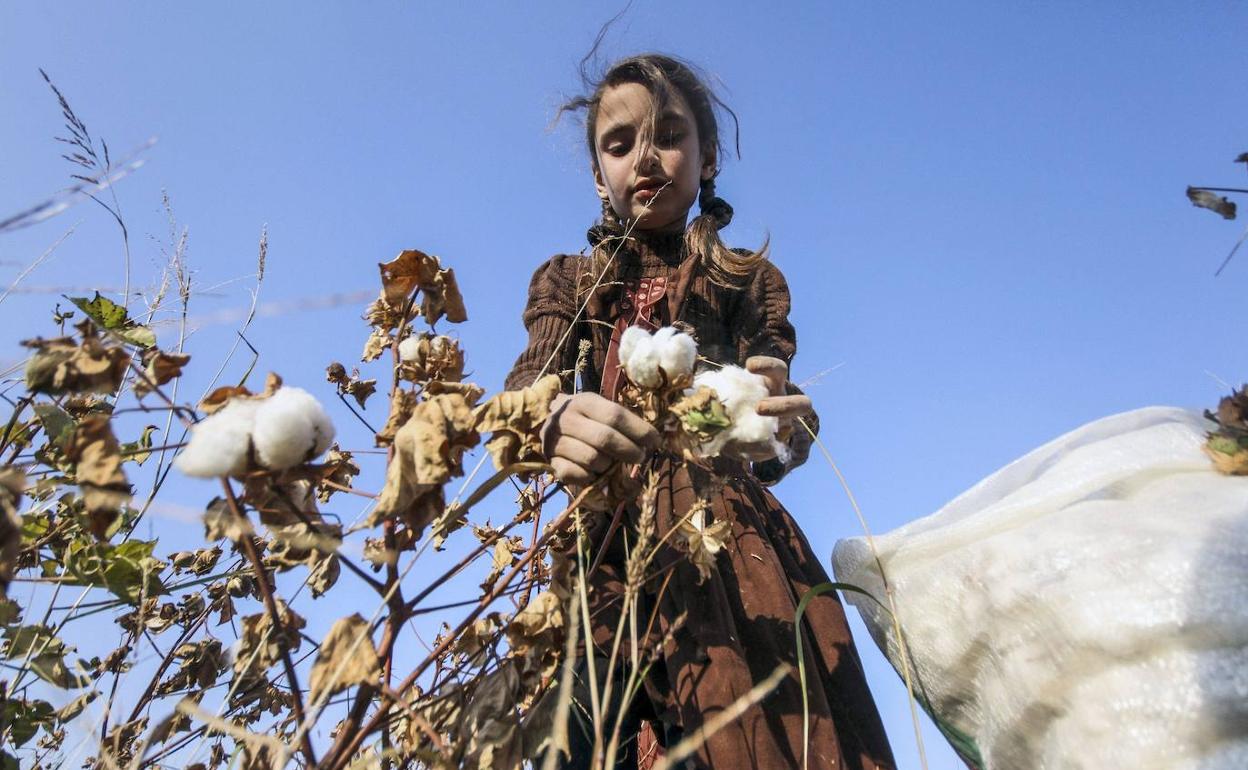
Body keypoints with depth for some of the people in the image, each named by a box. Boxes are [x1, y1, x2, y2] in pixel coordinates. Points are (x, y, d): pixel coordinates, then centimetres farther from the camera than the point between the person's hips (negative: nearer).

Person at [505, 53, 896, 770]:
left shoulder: (749, 279, 11)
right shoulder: (566, 282, 16)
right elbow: (523, 392, -3)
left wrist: (783, 429, -27)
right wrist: (557, 420, -28)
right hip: (603, 546, 1)